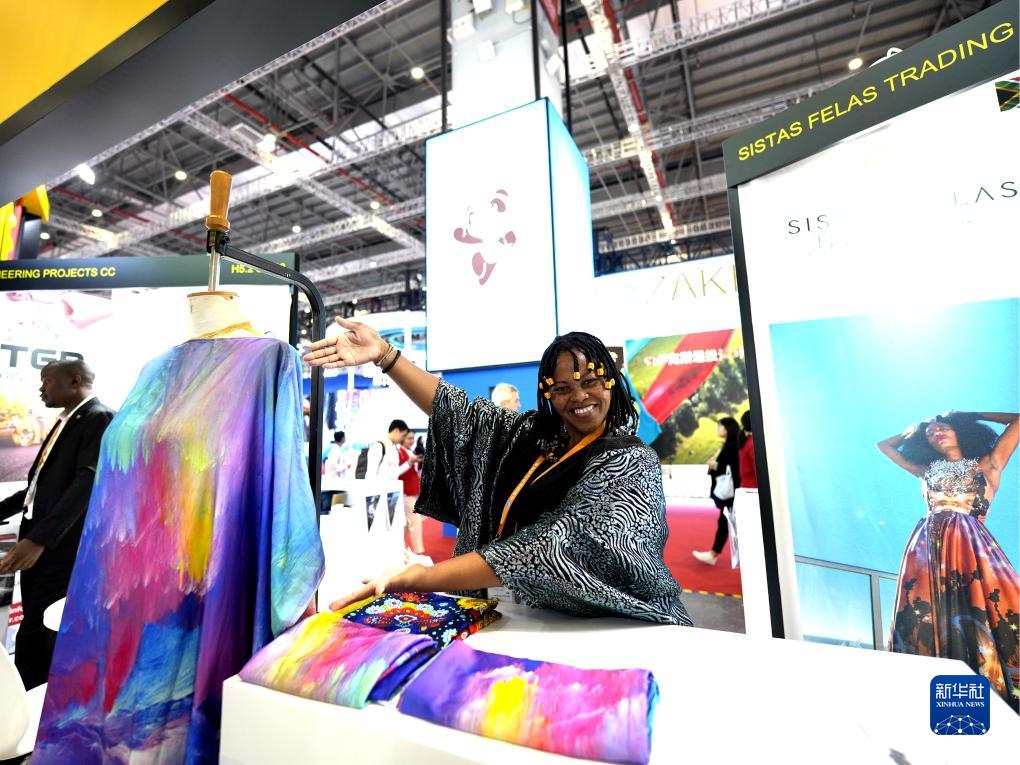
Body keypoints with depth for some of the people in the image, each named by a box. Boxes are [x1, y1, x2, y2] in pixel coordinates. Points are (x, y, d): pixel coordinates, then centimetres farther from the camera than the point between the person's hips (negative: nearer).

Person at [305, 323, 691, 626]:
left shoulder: (632, 462, -13)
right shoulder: (531, 434, 5)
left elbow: (559, 549, -25)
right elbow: (460, 411, 3)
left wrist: (425, 577, -30)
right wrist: (384, 354, -6)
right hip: (531, 623, 5)